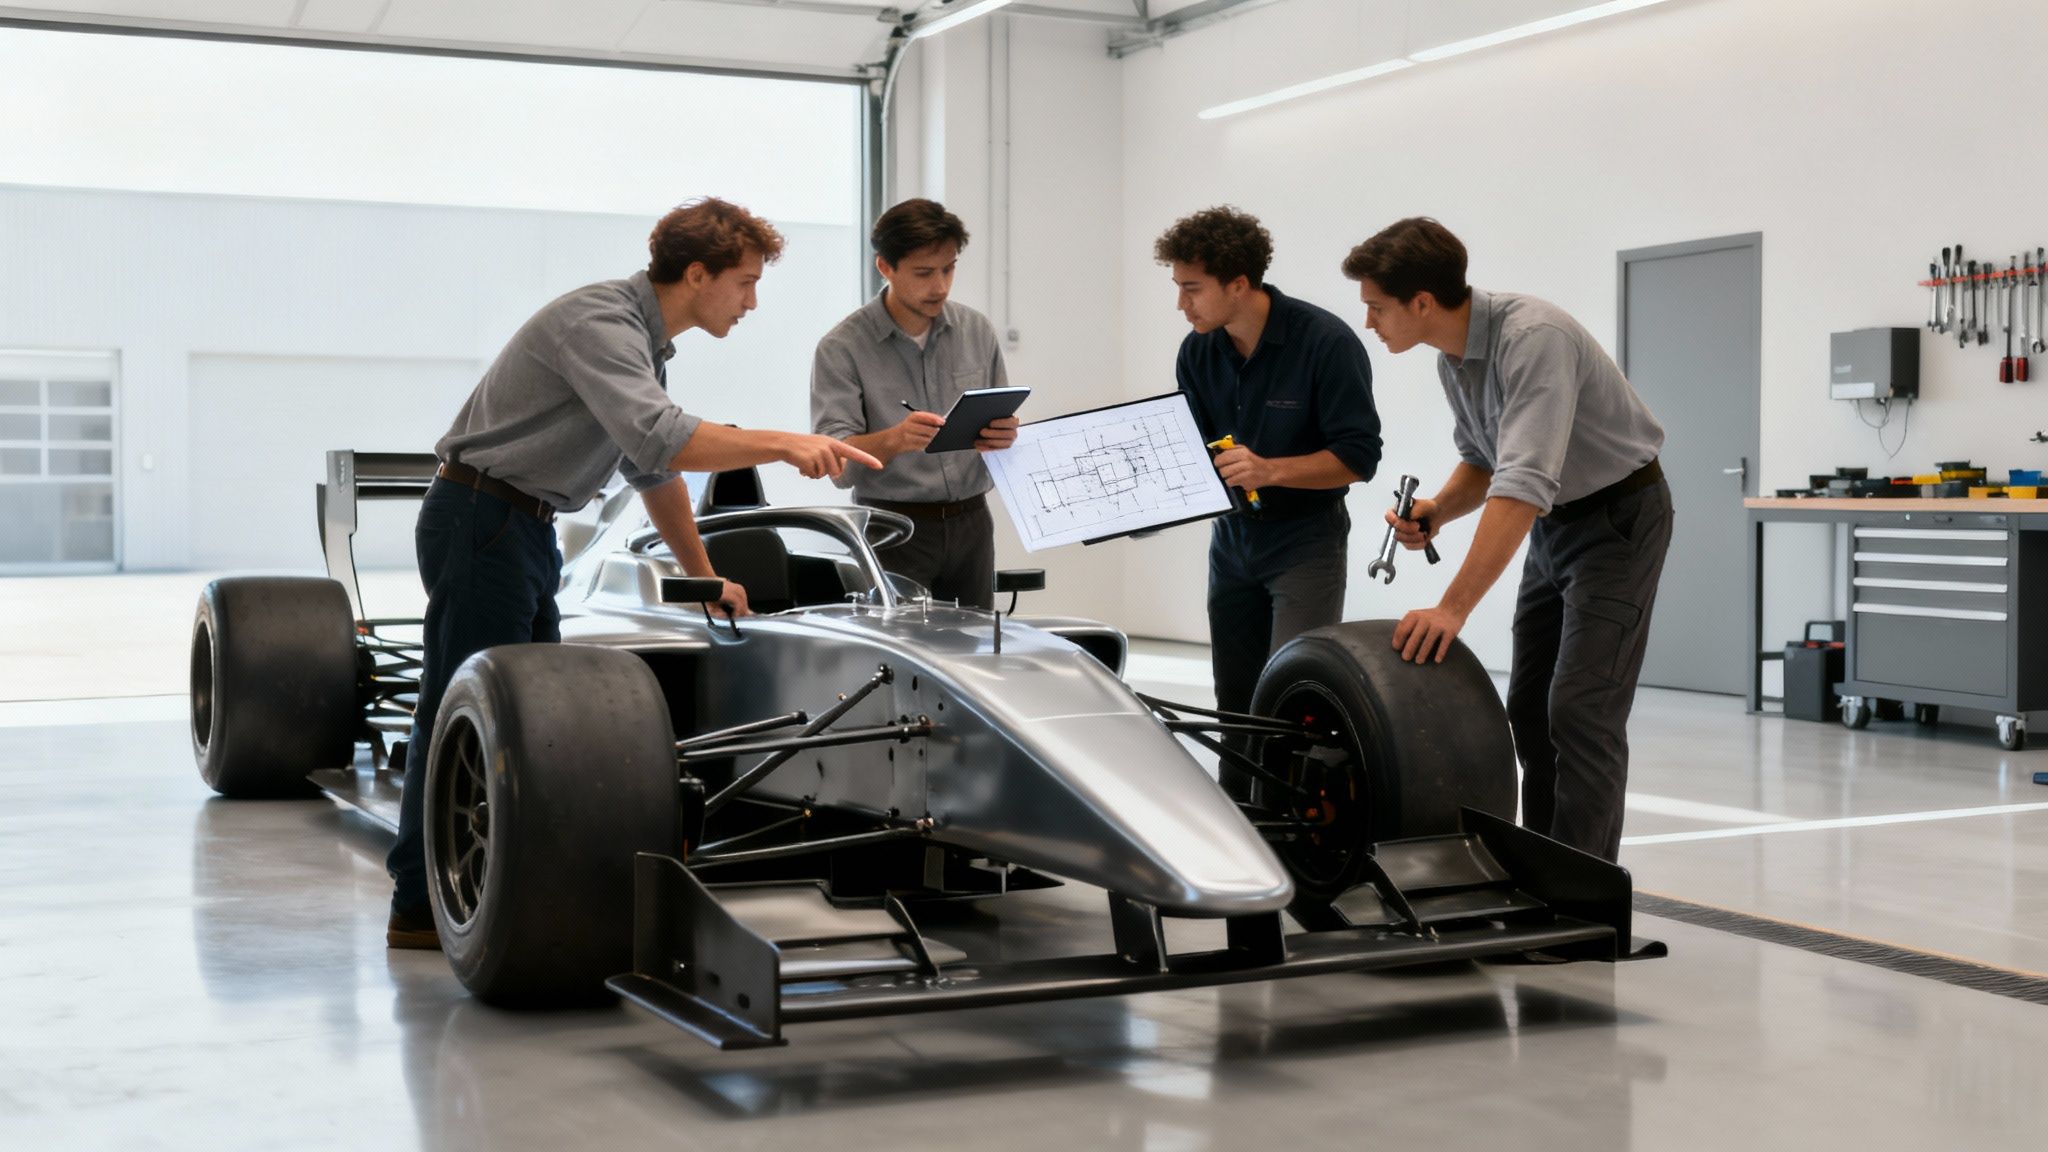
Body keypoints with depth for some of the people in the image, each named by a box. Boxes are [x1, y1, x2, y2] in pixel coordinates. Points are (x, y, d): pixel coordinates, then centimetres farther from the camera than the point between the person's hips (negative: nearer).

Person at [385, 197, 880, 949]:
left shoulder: (645, 338, 12)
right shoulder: (599, 320, -19)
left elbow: (651, 466, 22)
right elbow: (658, 439, -36)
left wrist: (704, 578, 24)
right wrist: (783, 443, -38)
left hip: (524, 530, 10)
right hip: (479, 523, -10)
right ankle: (421, 908, 1)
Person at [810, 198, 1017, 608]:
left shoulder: (978, 331, 7)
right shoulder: (842, 348, -6)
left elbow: (1002, 427, 13)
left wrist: (1004, 435, -11)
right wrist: (894, 439, -32)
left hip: (971, 524, 4)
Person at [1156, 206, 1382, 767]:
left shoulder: (1327, 342, -18)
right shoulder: (1198, 351, -1)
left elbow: (1357, 457, -18)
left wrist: (1269, 470, -30)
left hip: (1304, 538, -6)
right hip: (1233, 535, 6)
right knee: (1235, 701, 11)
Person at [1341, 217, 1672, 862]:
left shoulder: (1533, 338, -30)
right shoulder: (1453, 357, -1)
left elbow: (1524, 483, -39)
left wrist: (1453, 607, -44)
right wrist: (1437, 511, -9)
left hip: (1618, 516, -9)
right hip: (1554, 523, 9)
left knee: (1580, 708, -16)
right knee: (1529, 708, 10)